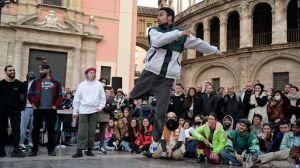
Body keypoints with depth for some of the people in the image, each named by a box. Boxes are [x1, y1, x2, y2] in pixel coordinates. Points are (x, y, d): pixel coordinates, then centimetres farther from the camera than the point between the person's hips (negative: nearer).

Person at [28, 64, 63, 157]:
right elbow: (30, 94, 7)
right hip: (38, 109, 1)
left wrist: (56, 105, -4)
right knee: (36, 130, 5)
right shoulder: (36, 81, 5)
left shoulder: (56, 82, 3)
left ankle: (51, 149, 14)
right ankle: (34, 149, 14)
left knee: (51, 130, 5)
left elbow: (60, 95, 5)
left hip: (51, 110, -1)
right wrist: (33, 104, -2)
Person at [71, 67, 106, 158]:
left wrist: (101, 106, -8)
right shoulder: (81, 85, 6)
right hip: (83, 111, -1)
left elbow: (102, 98, 8)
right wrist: (75, 111, 5)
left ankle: (89, 150, 12)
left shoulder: (99, 85, 6)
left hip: (94, 111, 1)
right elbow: (77, 99, 8)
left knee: (92, 131, 4)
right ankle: (79, 151, -6)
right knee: (82, 131, -6)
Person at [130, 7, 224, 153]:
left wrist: (215, 50, 33)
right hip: (151, 73, 0)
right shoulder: (154, 31, 8)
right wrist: (179, 33, -16)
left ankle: (155, 143, 9)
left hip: (167, 78, 0)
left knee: (161, 112, -2)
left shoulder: (182, 34, 13)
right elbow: (159, 40, -15)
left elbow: (199, 43, 24)